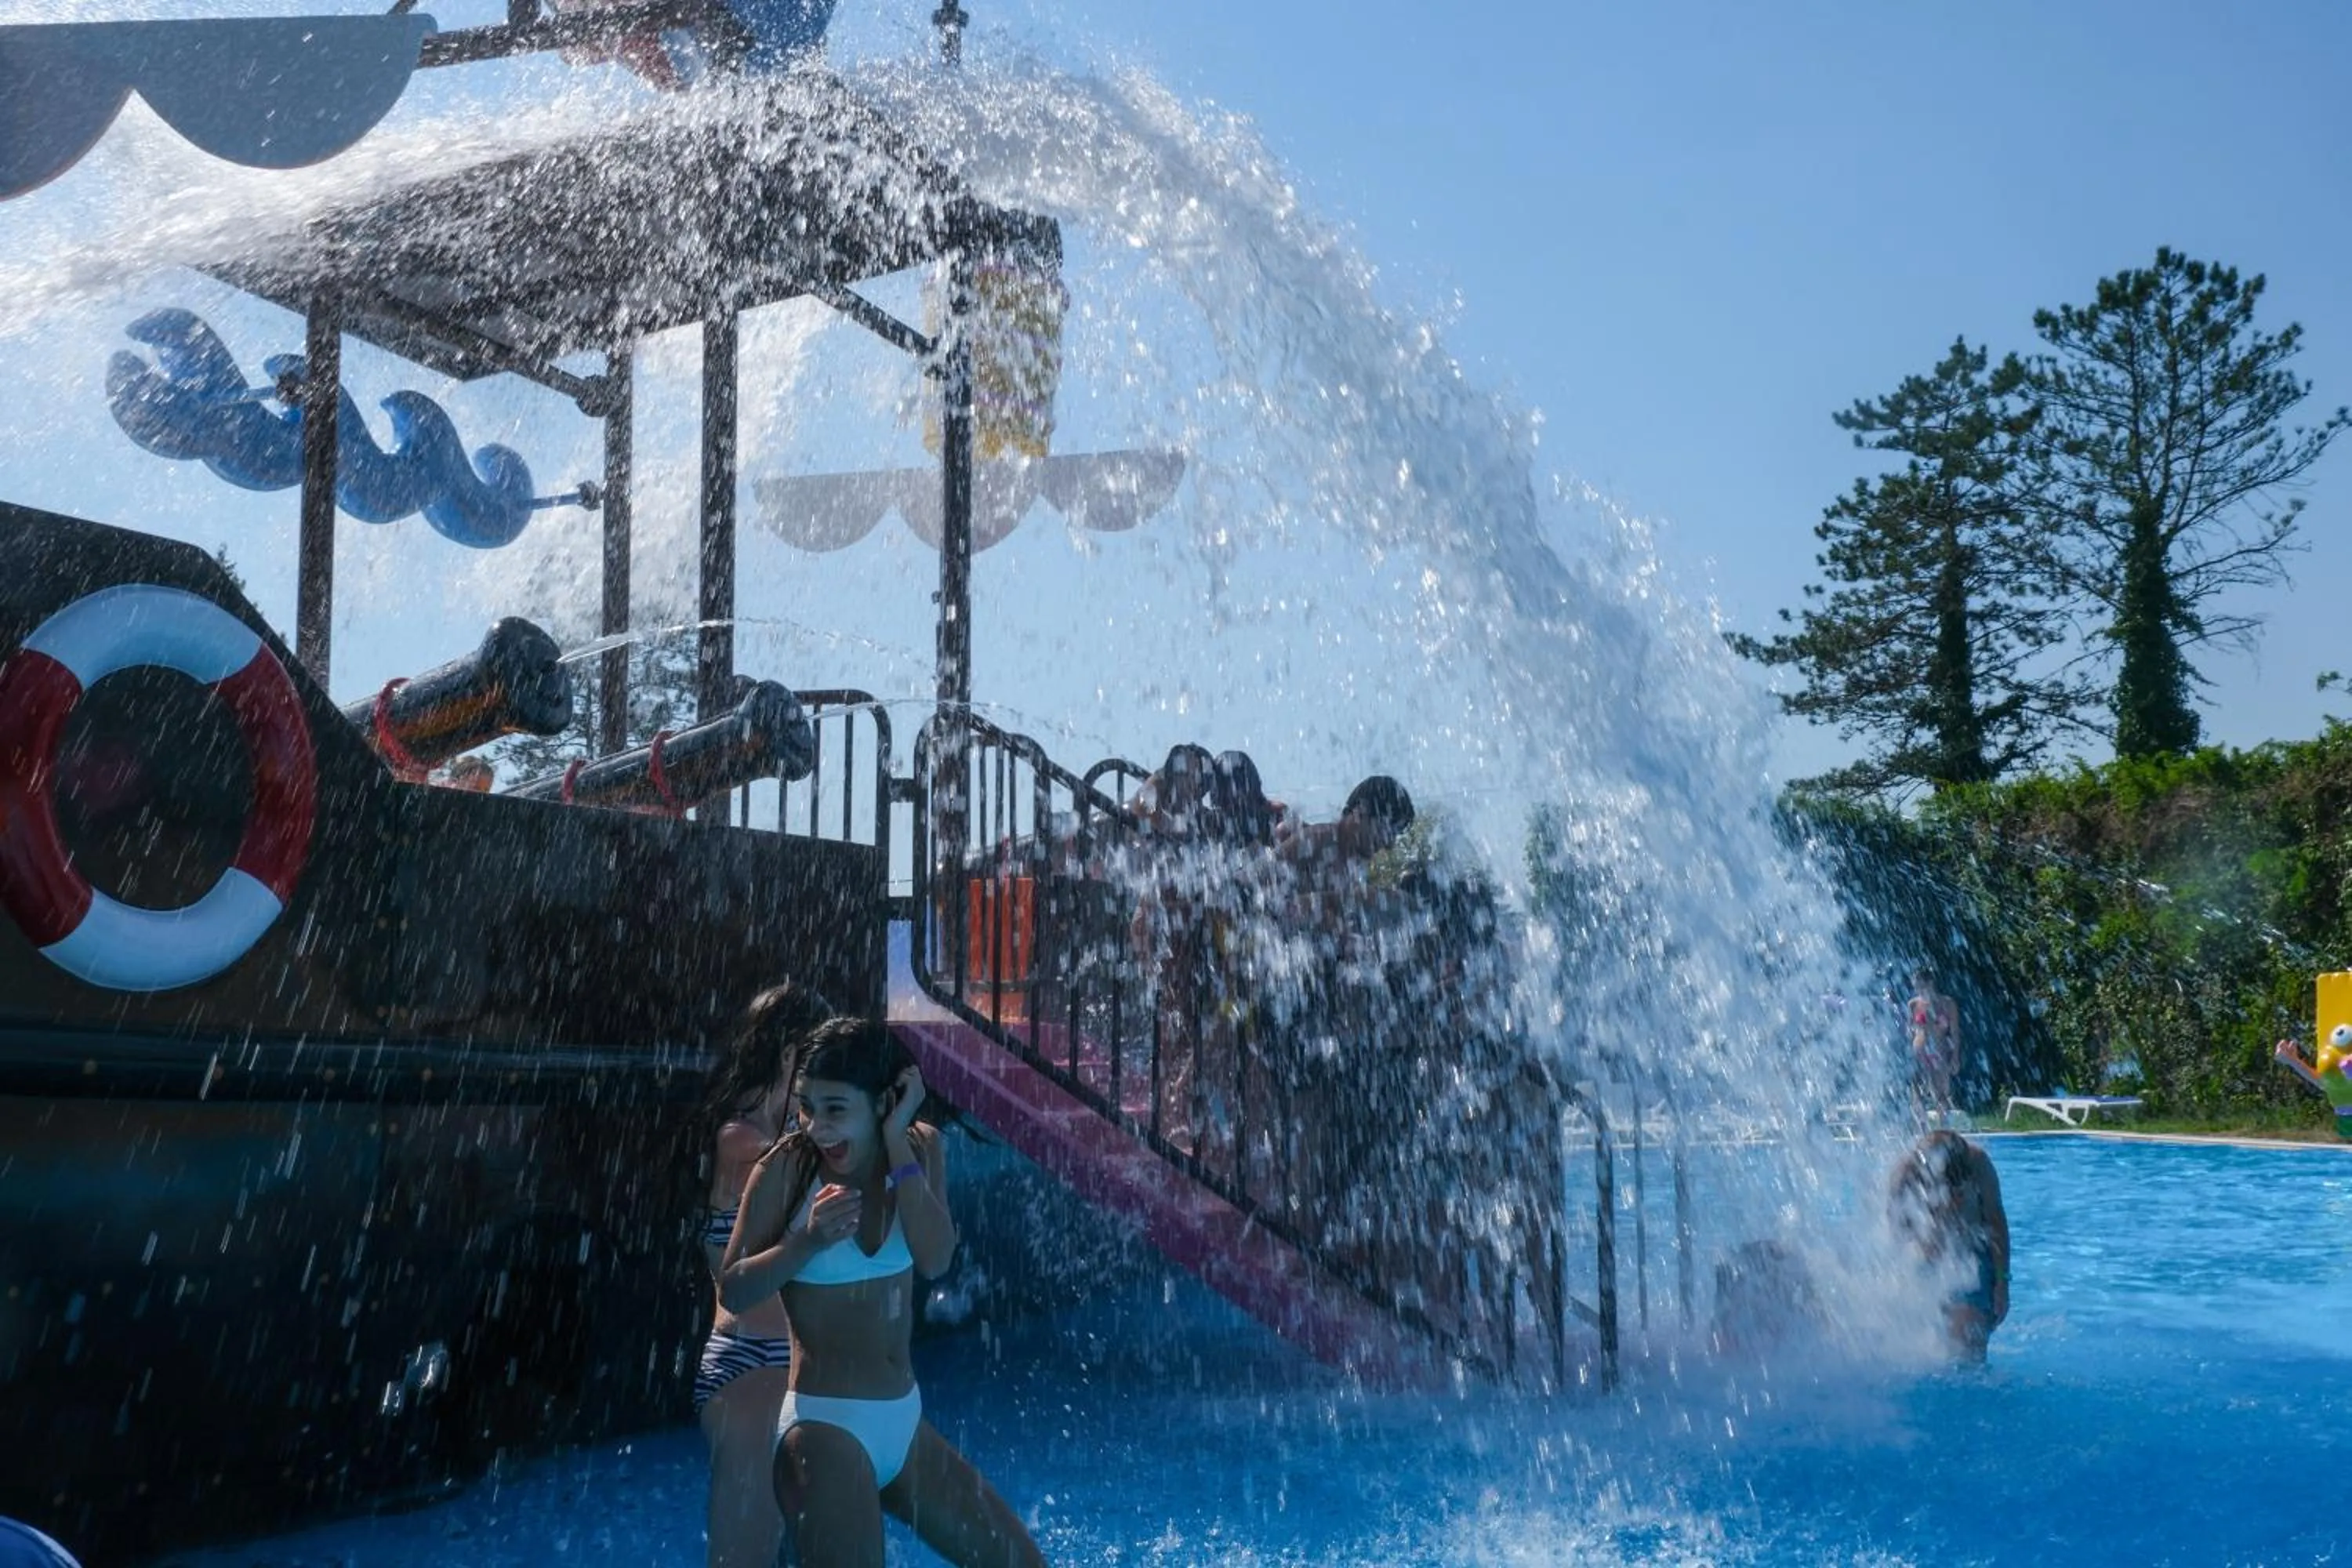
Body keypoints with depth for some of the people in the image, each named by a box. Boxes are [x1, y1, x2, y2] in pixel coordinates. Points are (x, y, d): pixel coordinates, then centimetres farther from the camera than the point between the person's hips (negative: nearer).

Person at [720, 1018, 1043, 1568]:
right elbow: (732, 1291, -8)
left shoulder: (919, 1150, 0)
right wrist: (807, 1241, -23)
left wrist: (898, 1146, -19)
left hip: (902, 1418, 6)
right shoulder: (786, 1168, -11)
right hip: (826, 1427, -5)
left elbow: (935, 1260, -16)